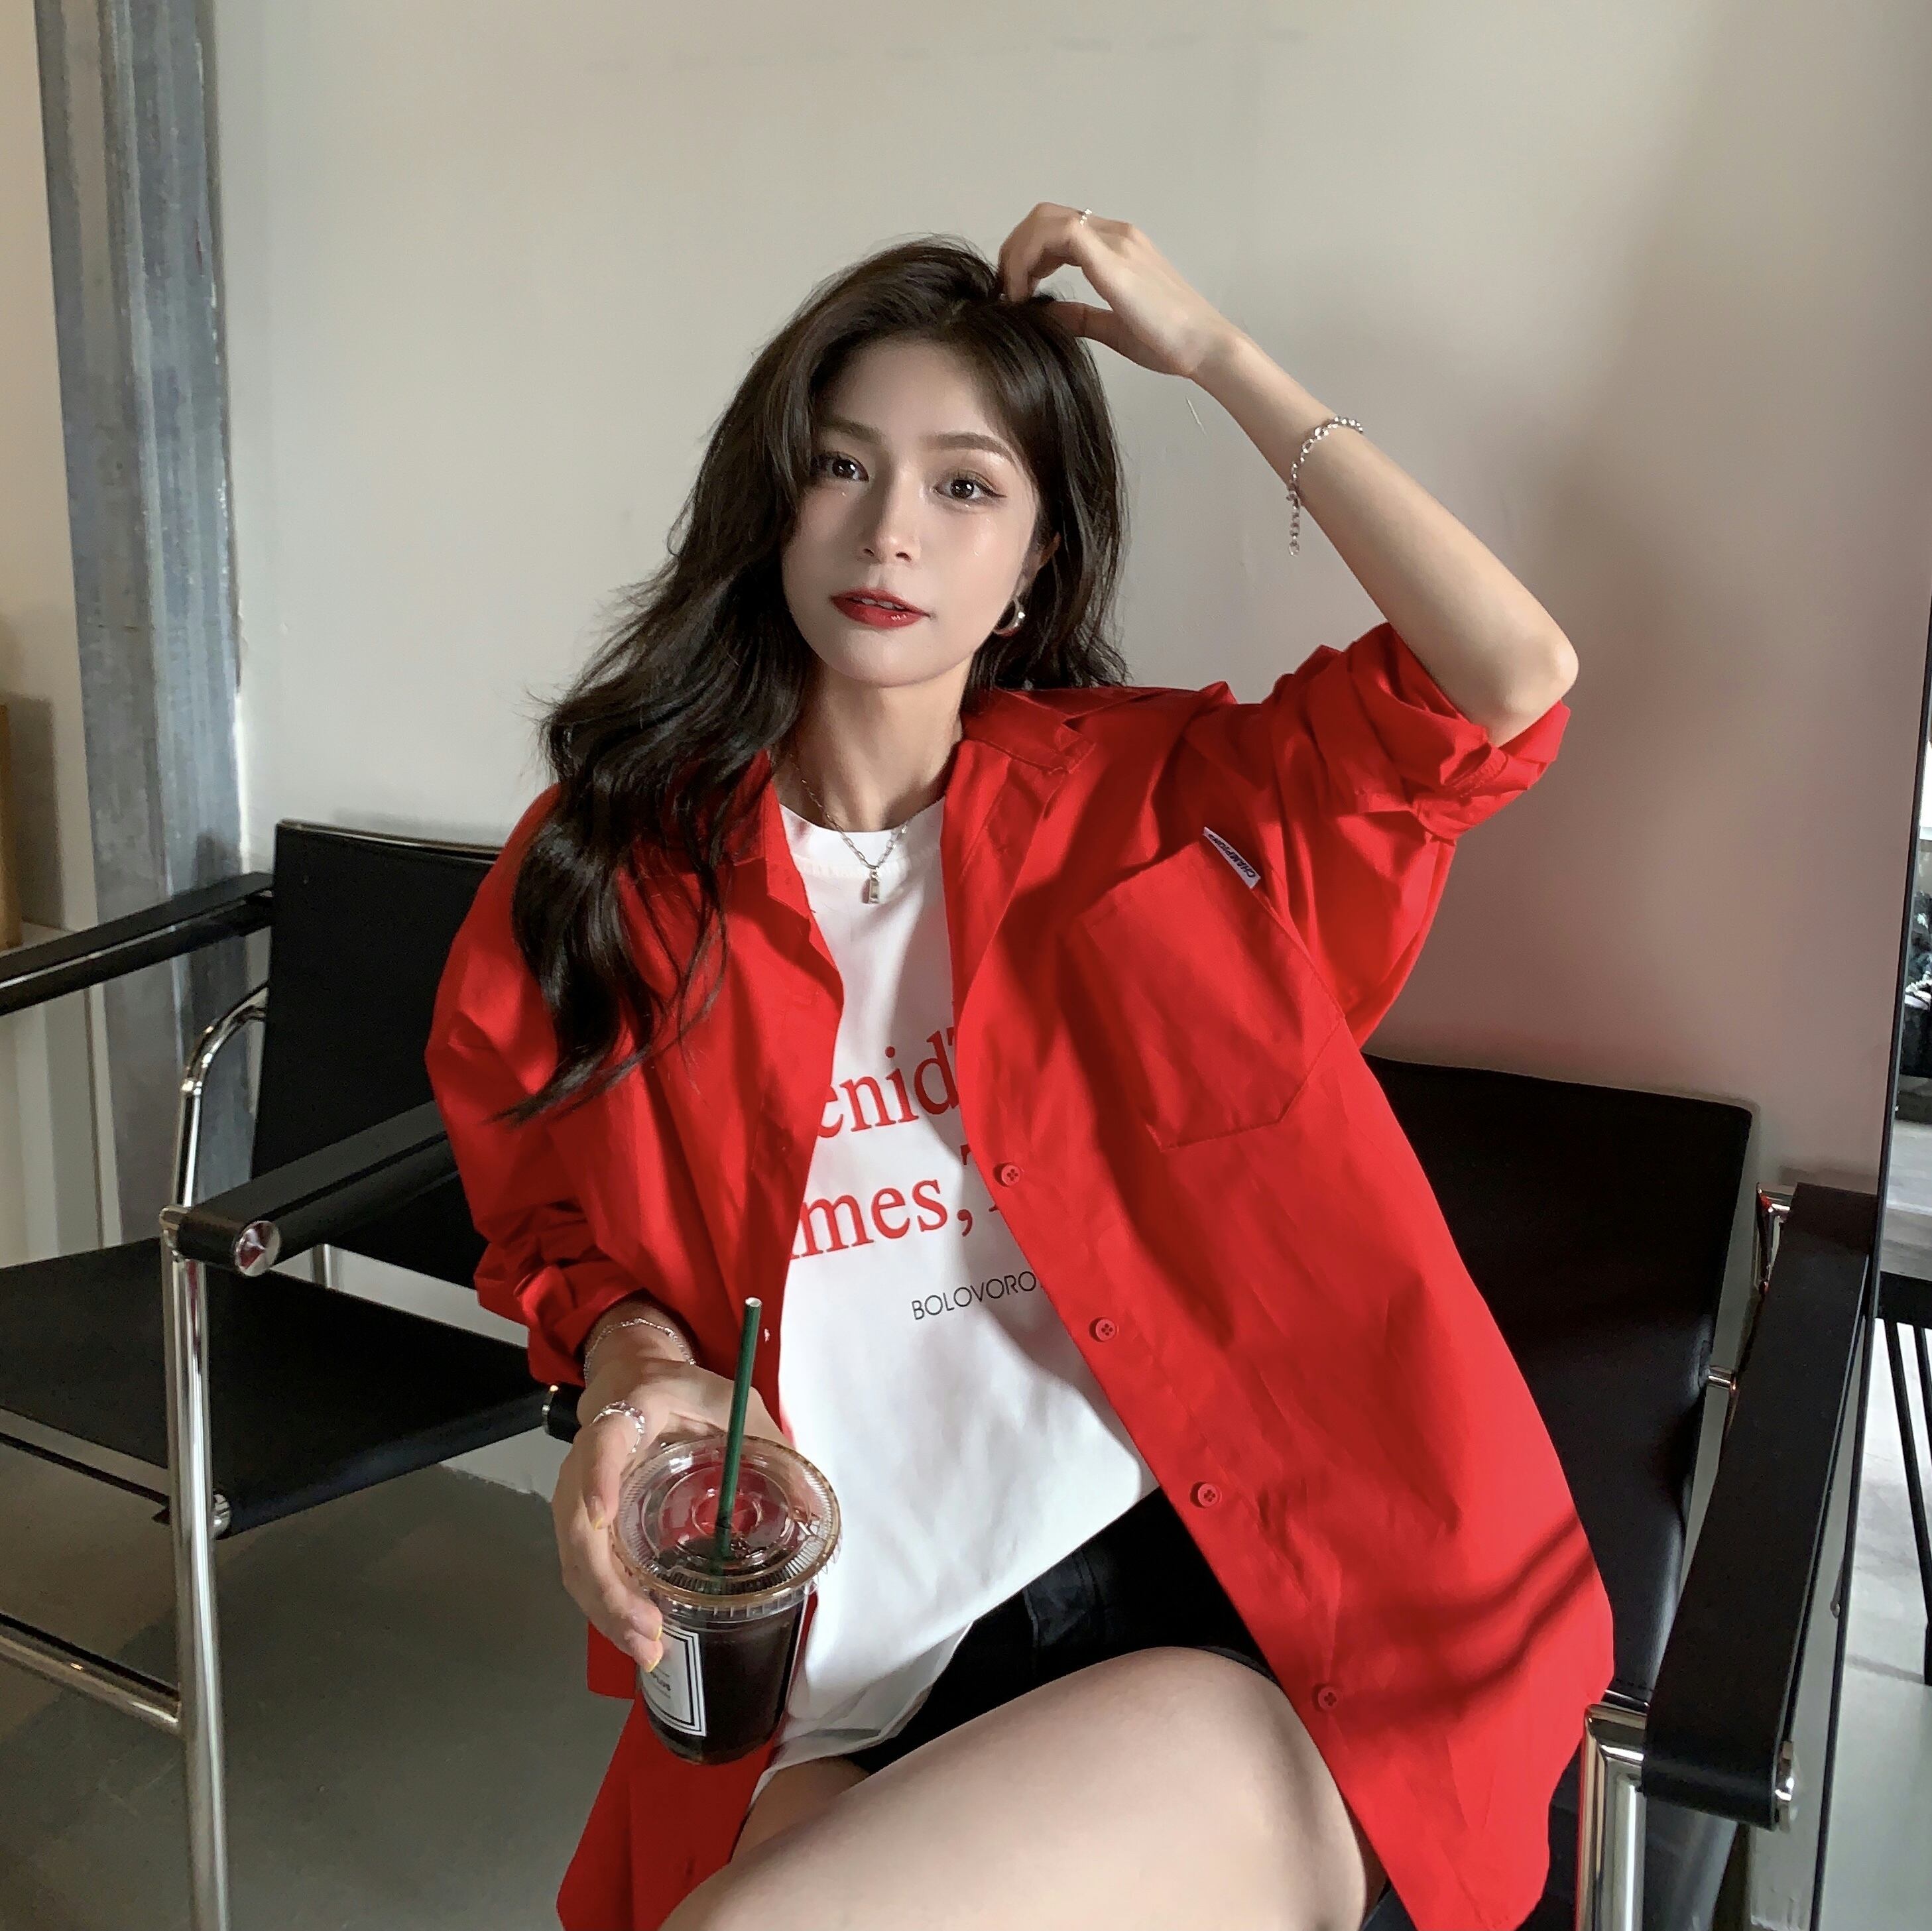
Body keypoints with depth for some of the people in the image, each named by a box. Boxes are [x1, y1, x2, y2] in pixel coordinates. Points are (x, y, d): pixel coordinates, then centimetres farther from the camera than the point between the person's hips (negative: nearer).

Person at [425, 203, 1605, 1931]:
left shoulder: (1142, 793, 7)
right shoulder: (612, 870, 9)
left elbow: (1512, 681, -6)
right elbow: (563, 1237, 18)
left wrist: (1213, 350, -1)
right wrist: (635, 1366, -5)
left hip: (1211, 1608, 0)